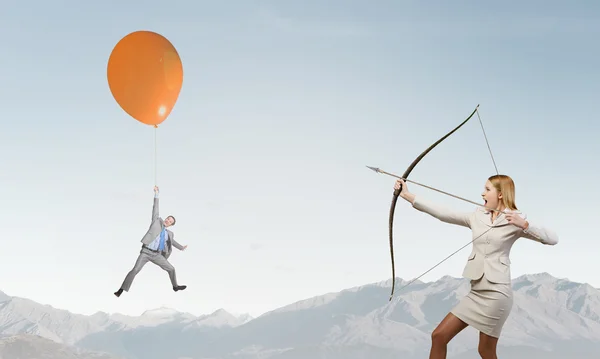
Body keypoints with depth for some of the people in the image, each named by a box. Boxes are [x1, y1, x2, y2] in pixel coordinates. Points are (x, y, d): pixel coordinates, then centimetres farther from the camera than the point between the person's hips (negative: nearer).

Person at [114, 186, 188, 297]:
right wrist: (156, 194, -6)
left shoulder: (169, 233, 17)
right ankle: (122, 289, -18)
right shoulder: (157, 221, 5)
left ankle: (175, 286, 29)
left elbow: (172, 241, 38)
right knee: (135, 270, -20)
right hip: (146, 252, -5)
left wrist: (181, 247, 52)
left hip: (156, 255, 5)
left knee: (171, 269, 5)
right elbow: (155, 209, 0)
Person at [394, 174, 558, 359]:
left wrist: (524, 224, -23)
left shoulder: (515, 220, -4)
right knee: (439, 336, 3)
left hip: (496, 292, -6)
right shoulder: (477, 216, 10)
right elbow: (443, 213, 6)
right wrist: (408, 195, 4)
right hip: (476, 291, 6)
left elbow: (553, 238, -10)